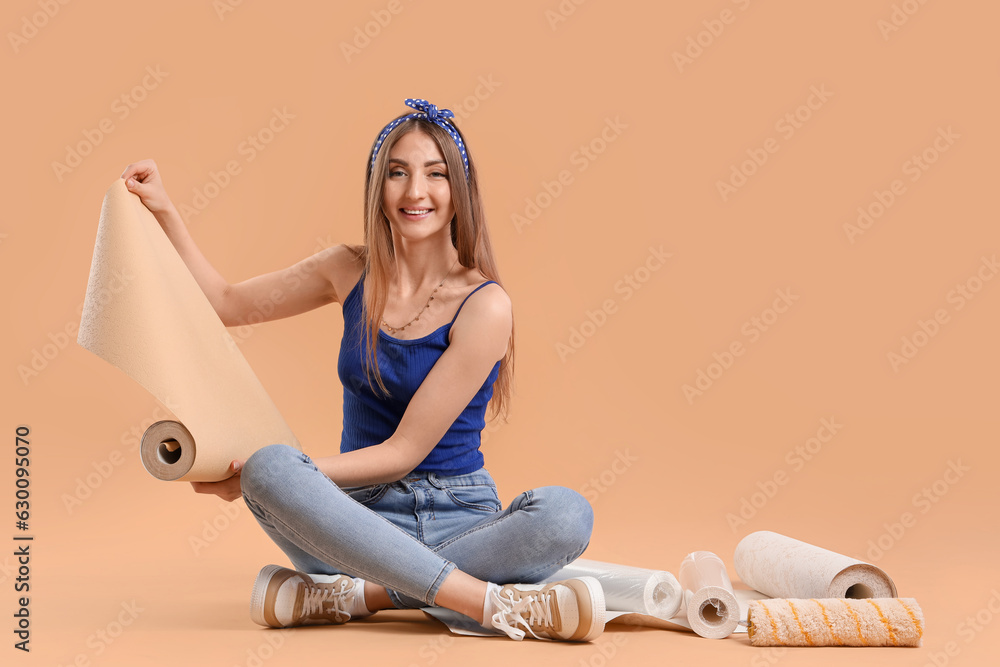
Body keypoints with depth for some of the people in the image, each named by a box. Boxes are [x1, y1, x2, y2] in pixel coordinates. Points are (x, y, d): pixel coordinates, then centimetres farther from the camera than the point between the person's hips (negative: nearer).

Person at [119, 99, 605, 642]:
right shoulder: (352, 271, 4)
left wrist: (277, 474, -17)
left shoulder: (483, 306, -11)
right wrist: (164, 211, 6)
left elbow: (405, 450, -12)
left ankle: (358, 593, -25)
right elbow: (226, 303, 16)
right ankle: (497, 603, -31)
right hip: (360, 517, 3)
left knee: (567, 514, -33)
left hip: (458, 520, -2)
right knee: (269, 468, -31)